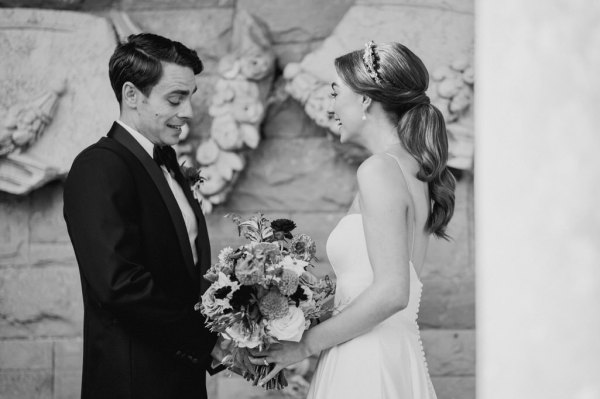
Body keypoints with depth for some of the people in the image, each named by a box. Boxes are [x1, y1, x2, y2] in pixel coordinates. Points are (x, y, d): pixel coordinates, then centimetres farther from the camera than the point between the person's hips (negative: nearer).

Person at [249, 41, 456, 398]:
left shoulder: (380, 169, -12)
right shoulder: (414, 171, 13)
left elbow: (391, 291, -20)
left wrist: (306, 344, -12)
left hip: (367, 369, -8)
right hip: (401, 359, 8)